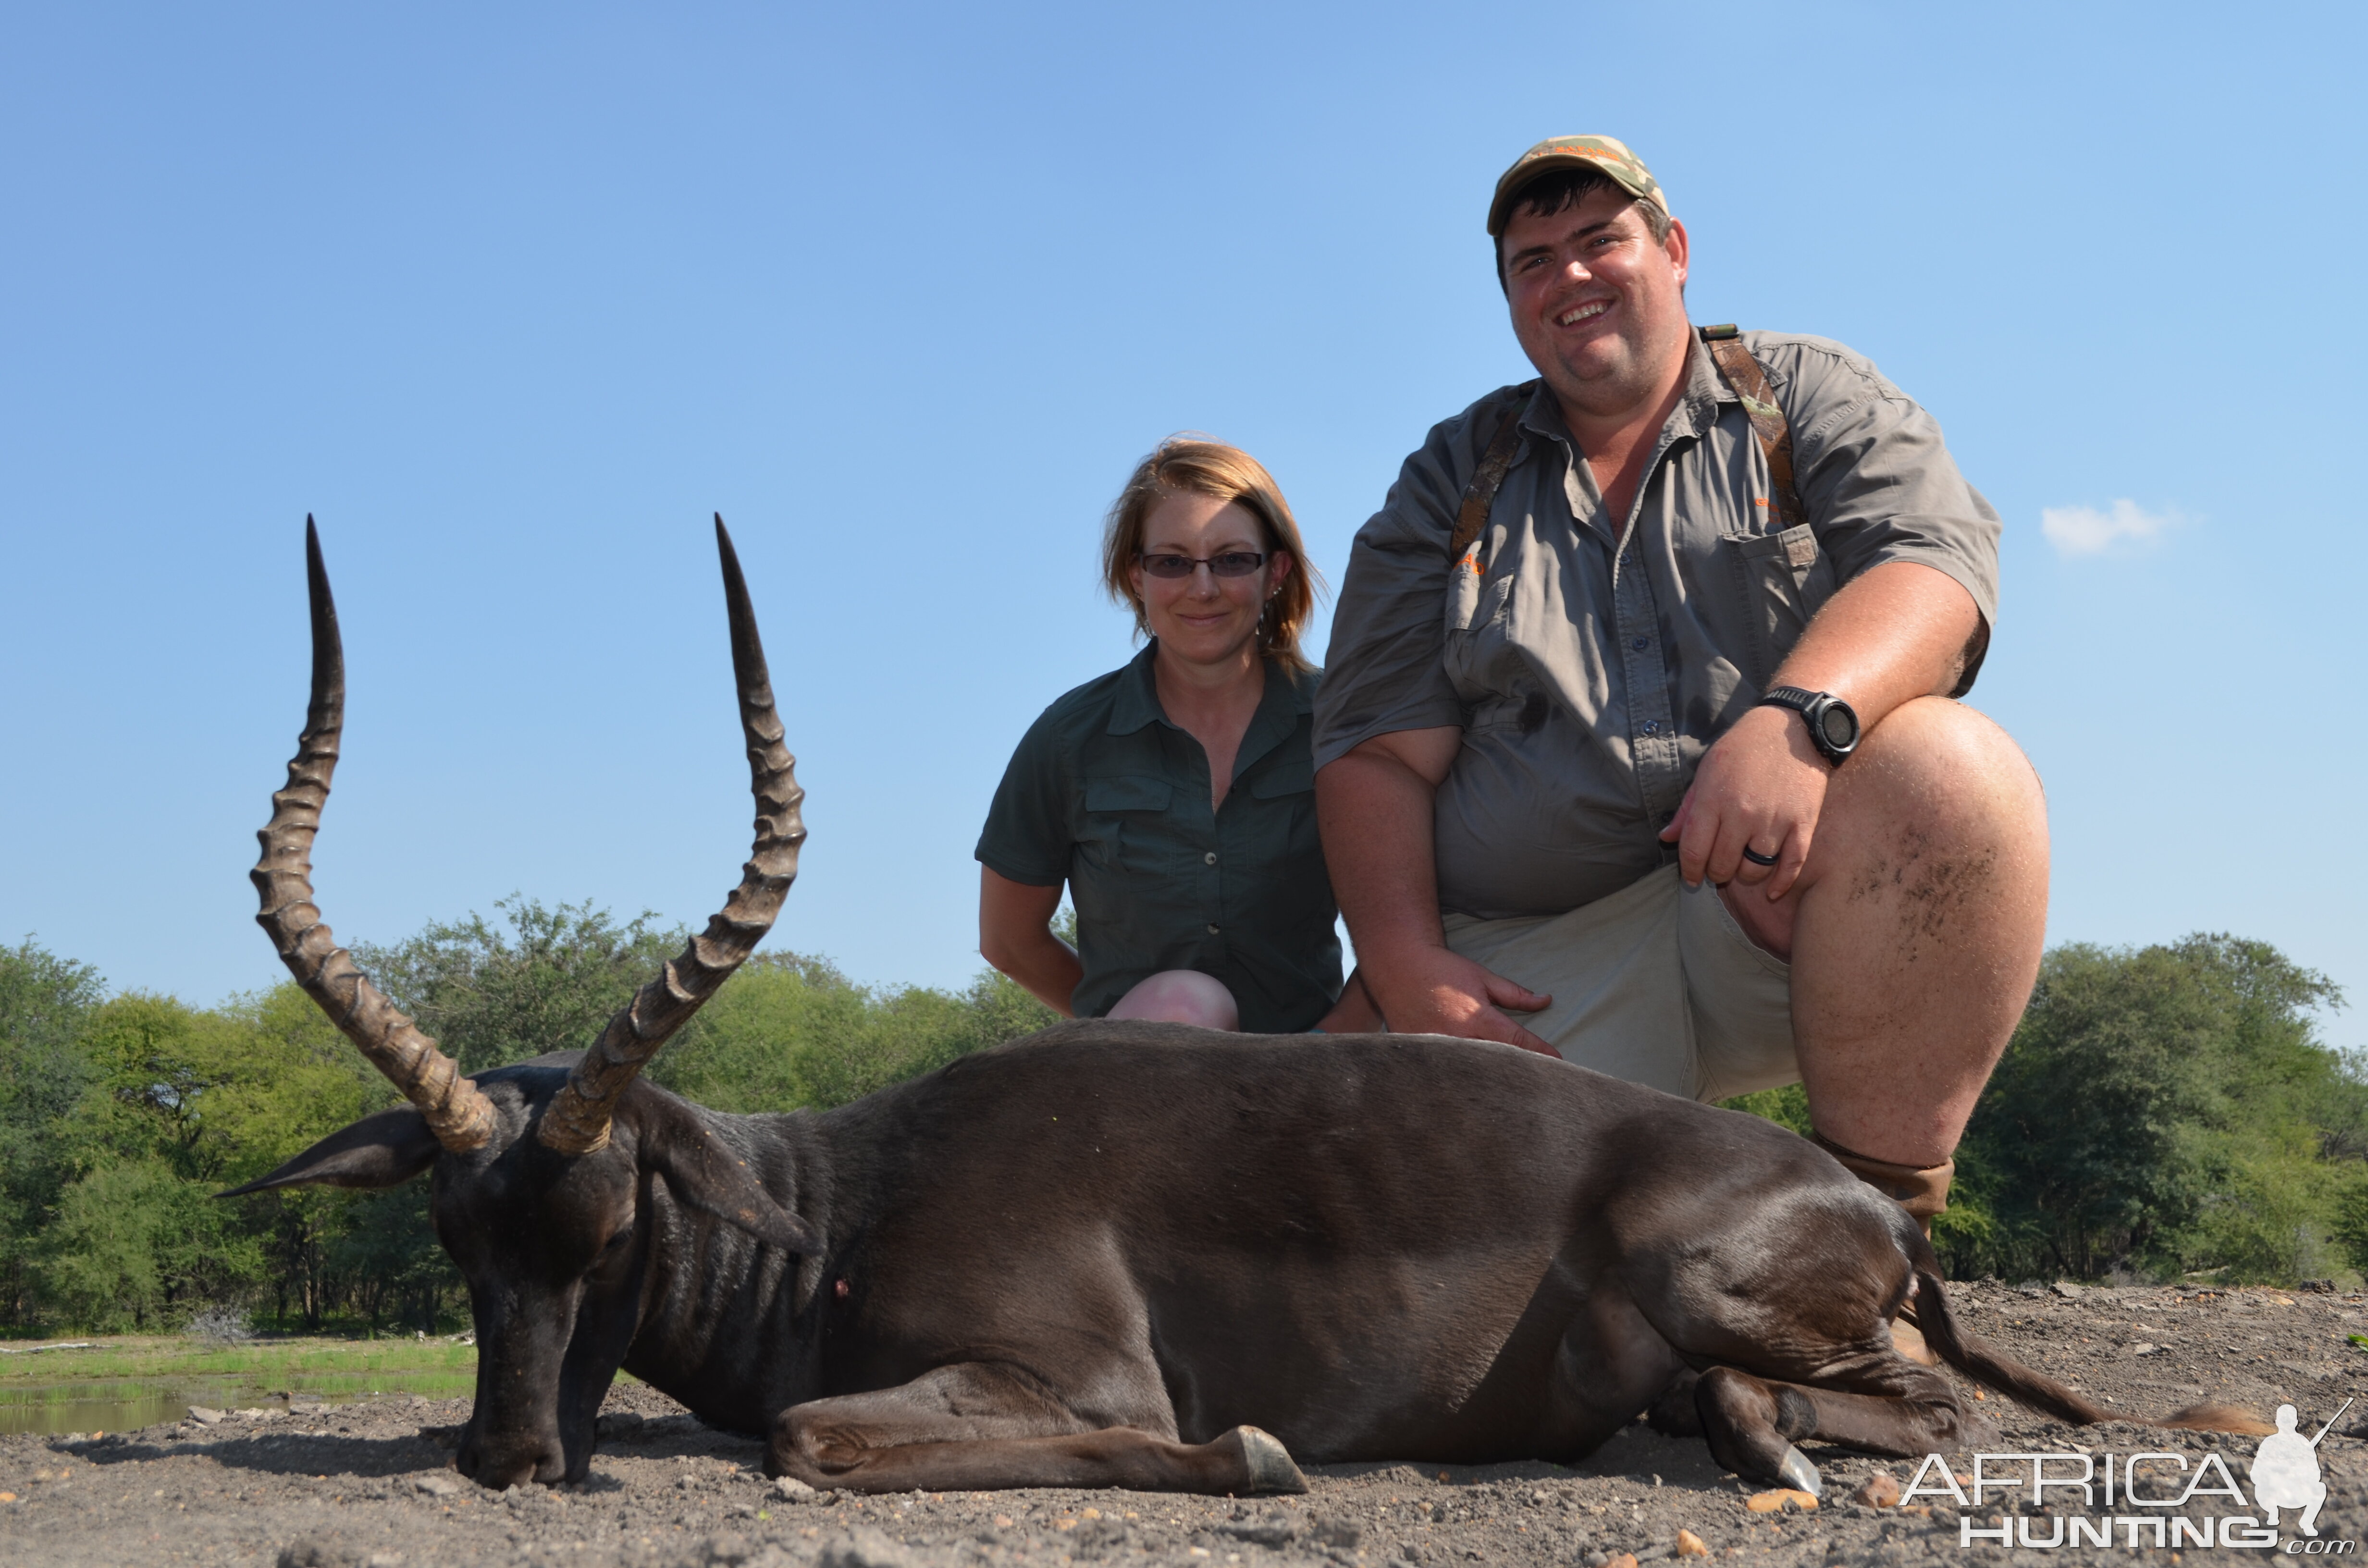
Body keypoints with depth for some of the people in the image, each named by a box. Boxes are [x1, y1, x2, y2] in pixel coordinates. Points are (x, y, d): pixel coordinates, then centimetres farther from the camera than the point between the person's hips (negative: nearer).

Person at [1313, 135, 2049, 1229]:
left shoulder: (1807, 398, 13)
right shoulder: (1451, 483, 16)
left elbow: (1934, 562, -7)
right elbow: (1380, 751, 8)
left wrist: (1797, 715, -28)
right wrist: (1407, 966, -10)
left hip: (1778, 895, 0)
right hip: (1533, 978, 1)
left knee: (1949, 767, -32)